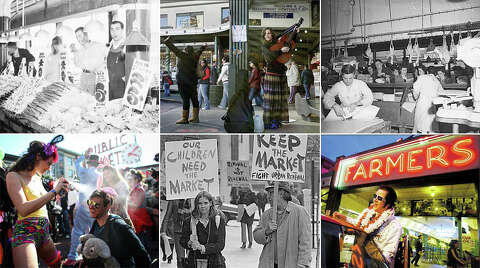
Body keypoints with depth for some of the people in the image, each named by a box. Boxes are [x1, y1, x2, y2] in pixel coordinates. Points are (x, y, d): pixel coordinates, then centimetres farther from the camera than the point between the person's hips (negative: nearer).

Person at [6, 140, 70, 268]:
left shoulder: (38, 178, 16)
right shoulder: (13, 176, -7)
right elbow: (23, 209, -21)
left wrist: (60, 188, 19)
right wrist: (54, 191, -21)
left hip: (44, 232, 9)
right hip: (25, 232, -9)